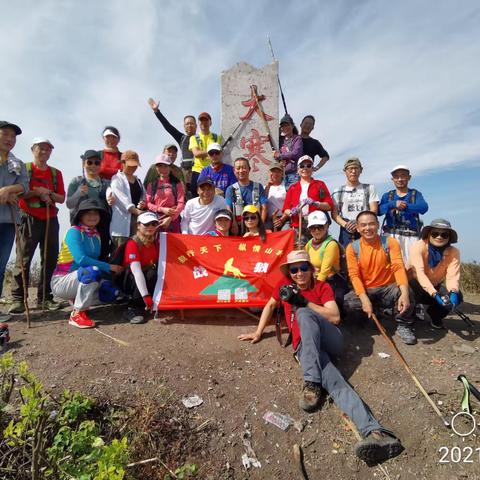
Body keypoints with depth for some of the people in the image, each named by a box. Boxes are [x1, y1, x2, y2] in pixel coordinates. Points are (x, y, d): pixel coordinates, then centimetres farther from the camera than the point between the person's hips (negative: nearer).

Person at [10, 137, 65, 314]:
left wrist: (49, 194, -9)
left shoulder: (56, 173, 14)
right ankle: (17, 298, 0)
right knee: (24, 259, -6)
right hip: (30, 219, -4)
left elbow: (62, 198, 9)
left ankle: (44, 297, 12)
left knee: (50, 259, 3)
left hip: (51, 220, 4)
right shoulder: (24, 168, 4)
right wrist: (37, 191, -15)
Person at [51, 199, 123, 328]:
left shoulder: (96, 235, 5)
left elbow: (95, 260, 3)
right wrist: (109, 267, -25)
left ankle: (78, 301, 12)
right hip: (61, 281, -7)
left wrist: (109, 270, -15)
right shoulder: (74, 232, -16)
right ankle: (76, 314, -19)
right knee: (93, 271, -33)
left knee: (110, 292, -11)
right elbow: (81, 259, -28)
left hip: (82, 281, 7)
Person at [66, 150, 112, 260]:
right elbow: (69, 204, 3)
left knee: (103, 254, -3)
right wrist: (78, 193, -16)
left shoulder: (107, 183, 17)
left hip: (103, 223, 2)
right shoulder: (76, 181, 11)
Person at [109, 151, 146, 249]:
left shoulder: (138, 180, 21)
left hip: (137, 220, 6)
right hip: (122, 221, -5)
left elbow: (144, 197, 23)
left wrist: (144, 203, -2)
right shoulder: (117, 179, 1)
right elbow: (123, 199, -13)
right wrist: (137, 211, -26)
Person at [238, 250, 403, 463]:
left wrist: (304, 302, -13)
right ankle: (375, 432, -46)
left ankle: (312, 383, -36)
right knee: (334, 382, -30)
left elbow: (335, 317, -4)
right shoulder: (285, 284, 16)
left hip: (330, 339, 0)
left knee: (304, 313, -33)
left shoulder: (322, 287, 10)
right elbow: (270, 305, 26)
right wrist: (258, 332, 18)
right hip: (305, 345, 1)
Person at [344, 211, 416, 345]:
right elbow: (354, 275, -11)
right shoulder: (352, 247, -5)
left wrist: (404, 292, -35)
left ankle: (403, 325, -4)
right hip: (365, 291, 1)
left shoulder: (390, 242, -6)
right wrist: (365, 299, -26)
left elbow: (398, 267, -17)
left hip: (388, 289, 0)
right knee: (346, 303, -27)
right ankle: (374, 315, 5)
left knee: (408, 293, -32)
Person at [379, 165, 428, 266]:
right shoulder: (387, 195, 12)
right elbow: (379, 211, -5)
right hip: (391, 234, 0)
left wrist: (405, 206, -23)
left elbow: (424, 207, -10)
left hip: (411, 235, 0)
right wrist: (393, 204, -21)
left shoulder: (415, 194, 10)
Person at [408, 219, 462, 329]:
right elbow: (419, 273, -35)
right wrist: (435, 294, -46)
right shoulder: (418, 246, -25)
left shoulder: (454, 252, -14)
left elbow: (453, 276, -22)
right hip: (418, 285, -4)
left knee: (457, 296, -21)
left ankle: (435, 316, 9)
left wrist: (453, 293, -43)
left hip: (436, 286, 4)